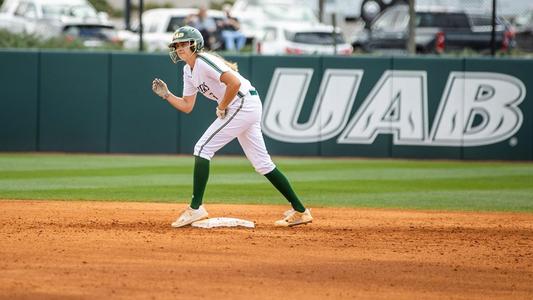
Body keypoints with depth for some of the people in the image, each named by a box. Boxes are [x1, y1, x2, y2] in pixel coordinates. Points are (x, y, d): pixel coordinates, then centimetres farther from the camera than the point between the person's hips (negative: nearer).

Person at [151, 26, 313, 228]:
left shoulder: (204, 62, -15)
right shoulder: (188, 70, 15)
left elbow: (235, 83, -26)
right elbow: (187, 106, 19)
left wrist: (221, 108, -15)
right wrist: (166, 94, 6)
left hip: (244, 103, -10)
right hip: (248, 109, 10)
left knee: (203, 148, -11)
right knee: (262, 163, 11)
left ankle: (195, 208, -12)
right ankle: (300, 211, 14)